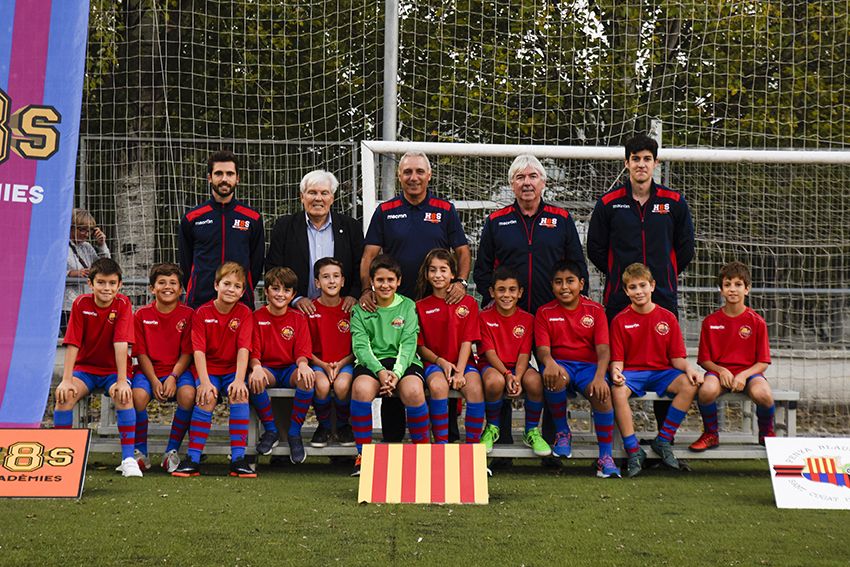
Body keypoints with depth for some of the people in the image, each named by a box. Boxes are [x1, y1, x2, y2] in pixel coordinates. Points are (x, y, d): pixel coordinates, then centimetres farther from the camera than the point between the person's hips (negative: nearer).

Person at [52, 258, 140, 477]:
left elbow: (121, 344, -21)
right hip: (84, 367, 2)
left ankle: (128, 458, -27)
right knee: (64, 394, -27)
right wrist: (67, 380, -21)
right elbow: (72, 344, -12)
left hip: (113, 369, -1)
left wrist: (122, 381, -28)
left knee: (124, 395, -32)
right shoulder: (81, 304, -9)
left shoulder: (123, 305, -13)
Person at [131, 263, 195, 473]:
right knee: (139, 395, -32)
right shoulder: (142, 314, 4)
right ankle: (140, 452, -13)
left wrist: (173, 377, -16)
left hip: (178, 370, 0)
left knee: (188, 395, -32)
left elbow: (186, 353, -2)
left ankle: (172, 451, -15)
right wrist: (154, 380, -13)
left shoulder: (187, 314, 2)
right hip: (148, 369, 1)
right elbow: (141, 353, 1)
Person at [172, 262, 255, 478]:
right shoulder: (202, 313, -4)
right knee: (207, 397, -29)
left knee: (240, 394, -29)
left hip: (233, 369, 1)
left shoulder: (245, 313, -3)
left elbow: (243, 349, -14)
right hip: (208, 367, -1)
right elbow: (199, 350, -13)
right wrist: (205, 382, -26)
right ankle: (193, 459, -26)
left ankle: (238, 458, -28)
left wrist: (239, 379, -28)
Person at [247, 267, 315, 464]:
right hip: (267, 368, 0)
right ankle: (271, 431, -14)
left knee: (307, 378, -34)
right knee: (254, 380, -36)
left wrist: (303, 364, -28)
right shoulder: (257, 317, 2)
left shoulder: (298, 318, 4)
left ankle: (294, 433, -18)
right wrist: (256, 367, -28)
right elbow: (253, 351, -4)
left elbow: (303, 351, -3)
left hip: (290, 369, 0)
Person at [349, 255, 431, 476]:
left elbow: (408, 344, 1)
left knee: (413, 392, -34)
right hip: (371, 362, 0)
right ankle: (362, 455, -21)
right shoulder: (360, 310, 12)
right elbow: (360, 346, 0)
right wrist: (380, 371, -17)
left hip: (403, 362, 0)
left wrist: (397, 372, -17)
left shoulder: (408, 307, 12)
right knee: (362, 389, -35)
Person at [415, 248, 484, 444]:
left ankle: (472, 445, -21)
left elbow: (467, 341, 0)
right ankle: (441, 443, -27)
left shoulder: (467, 303, 7)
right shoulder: (421, 307, 7)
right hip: (434, 362, 0)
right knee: (437, 385, -35)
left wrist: (459, 372, -12)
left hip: (462, 362, 0)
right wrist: (440, 361, -12)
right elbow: (420, 346, 5)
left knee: (475, 389, -31)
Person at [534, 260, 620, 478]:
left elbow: (603, 349, -6)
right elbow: (543, 348, -5)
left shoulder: (595, 310, 4)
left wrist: (599, 377, -26)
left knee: (602, 394, -33)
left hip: (588, 365, 0)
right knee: (556, 376, -37)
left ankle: (606, 456, -22)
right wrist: (549, 362, -31)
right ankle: (562, 432, -12)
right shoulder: (545, 312, 6)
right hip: (560, 364, 0)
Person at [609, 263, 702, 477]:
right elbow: (617, 359, -1)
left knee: (689, 385, -27)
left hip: (661, 372, 2)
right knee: (617, 391, -35)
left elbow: (677, 357, 4)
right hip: (631, 373, -2)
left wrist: (689, 368, -18)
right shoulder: (620, 321, 2)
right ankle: (634, 452, -26)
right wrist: (616, 372, -24)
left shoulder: (667, 318, 5)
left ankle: (663, 441, -14)